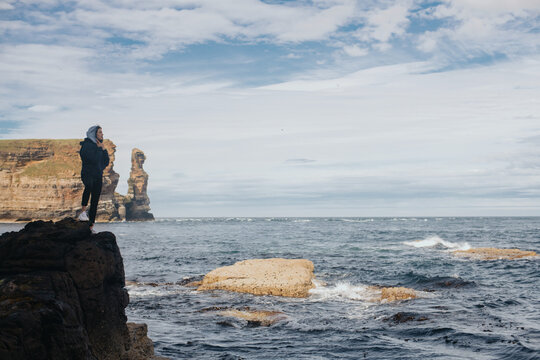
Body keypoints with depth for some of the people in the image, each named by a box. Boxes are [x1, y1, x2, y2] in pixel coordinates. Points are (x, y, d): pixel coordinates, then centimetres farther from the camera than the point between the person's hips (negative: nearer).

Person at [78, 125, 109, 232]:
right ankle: (83, 212, -39)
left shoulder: (99, 146, 17)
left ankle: (91, 227, 2)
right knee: (89, 186, -39)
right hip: (87, 174, -7)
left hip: (98, 176, 7)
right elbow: (93, 159, -19)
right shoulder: (86, 144, -5)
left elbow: (106, 162, 12)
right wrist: (99, 148, -6)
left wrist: (103, 149, 4)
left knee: (95, 201, 1)